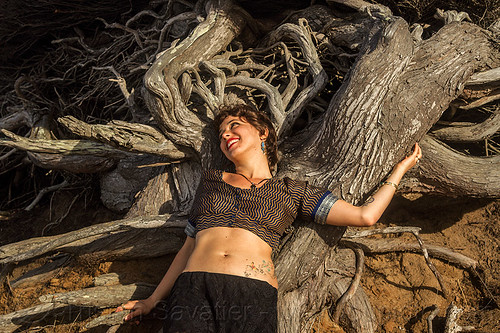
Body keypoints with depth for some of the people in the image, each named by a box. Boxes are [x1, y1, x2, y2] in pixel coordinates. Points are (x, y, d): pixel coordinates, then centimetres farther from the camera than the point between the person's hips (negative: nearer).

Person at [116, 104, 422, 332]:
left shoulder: (292, 192, 14)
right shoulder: (212, 179, 21)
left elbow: (365, 215, 11)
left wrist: (401, 168, 21)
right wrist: (153, 300, 24)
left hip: (254, 297, -1)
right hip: (193, 288, 2)